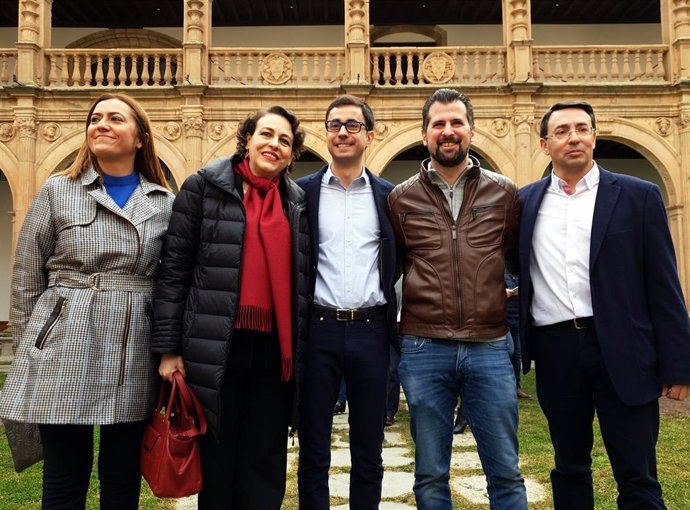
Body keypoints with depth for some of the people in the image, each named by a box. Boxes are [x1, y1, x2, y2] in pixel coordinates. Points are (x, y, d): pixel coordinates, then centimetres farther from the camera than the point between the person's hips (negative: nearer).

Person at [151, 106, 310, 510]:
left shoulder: (298, 202, 12)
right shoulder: (204, 187, 1)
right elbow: (174, 269, -2)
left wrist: (300, 350, 11)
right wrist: (168, 348, -7)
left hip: (275, 348, 3)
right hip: (218, 345, -3)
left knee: (266, 464, 10)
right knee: (217, 457, 7)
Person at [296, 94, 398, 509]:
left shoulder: (389, 195, 7)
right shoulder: (303, 191, 4)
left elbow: (401, 262, 11)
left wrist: (394, 322, 3)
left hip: (370, 331, 1)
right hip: (318, 330, 0)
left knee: (369, 451, 12)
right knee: (314, 451, 10)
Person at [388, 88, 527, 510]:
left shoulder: (505, 194, 5)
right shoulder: (401, 198, 5)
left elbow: (520, 259, 17)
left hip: (490, 347, 0)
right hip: (423, 349, 0)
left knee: (506, 474, 8)